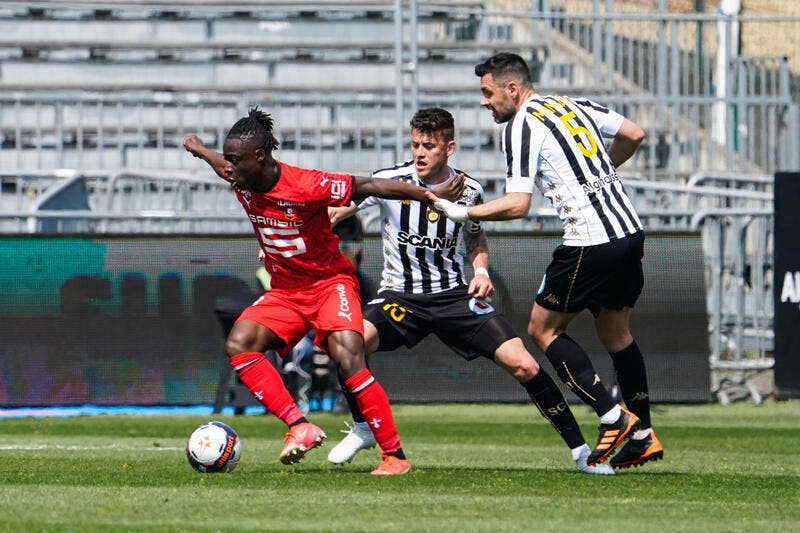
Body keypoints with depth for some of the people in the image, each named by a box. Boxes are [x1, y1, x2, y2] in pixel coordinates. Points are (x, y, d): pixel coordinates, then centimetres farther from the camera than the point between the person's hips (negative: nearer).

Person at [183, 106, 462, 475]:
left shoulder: (305, 186, -26)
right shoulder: (241, 181, -8)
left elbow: (369, 186, -20)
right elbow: (225, 167, 19)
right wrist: (199, 149, 39)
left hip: (329, 283, -6)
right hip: (283, 292, 6)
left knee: (348, 359, -25)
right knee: (238, 345, -18)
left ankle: (395, 455, -18)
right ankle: (299, 427, -19)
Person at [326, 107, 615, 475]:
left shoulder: (468, 191, -2)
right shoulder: (390, 181, -10)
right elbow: (334, 213, -5)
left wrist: (481, 271, -1)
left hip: (456, 294, 1)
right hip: (400, 295, -1)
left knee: (524, 365, -14)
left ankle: (580, 450, 2)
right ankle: (361, 429, -3)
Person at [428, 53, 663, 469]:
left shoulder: (521, 126, -8)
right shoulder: (577, 105, 14)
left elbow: (517, 204, -16)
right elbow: (633, 134, 21)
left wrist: (462, 212, -7)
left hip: (590, 244, -8)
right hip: (630, 231, 8)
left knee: (543, 328, 6)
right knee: (615, 332, 19)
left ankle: (614, 418, -2)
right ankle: (643, 436, 18)